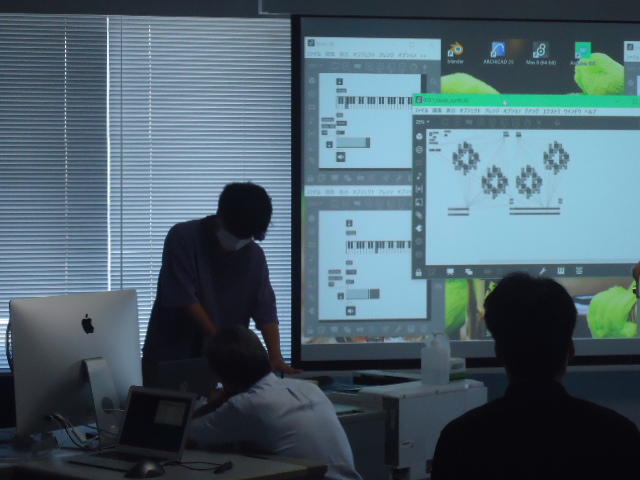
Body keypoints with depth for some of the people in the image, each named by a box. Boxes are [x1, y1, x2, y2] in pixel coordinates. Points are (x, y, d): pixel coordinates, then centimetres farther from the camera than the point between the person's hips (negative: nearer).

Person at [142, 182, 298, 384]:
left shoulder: (253, 255, -1)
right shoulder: (182, 238, -11)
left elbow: (265, 311, -3)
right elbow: (185, 299, -17)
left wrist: (276, 358, -17)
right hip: (168, 356, -3)